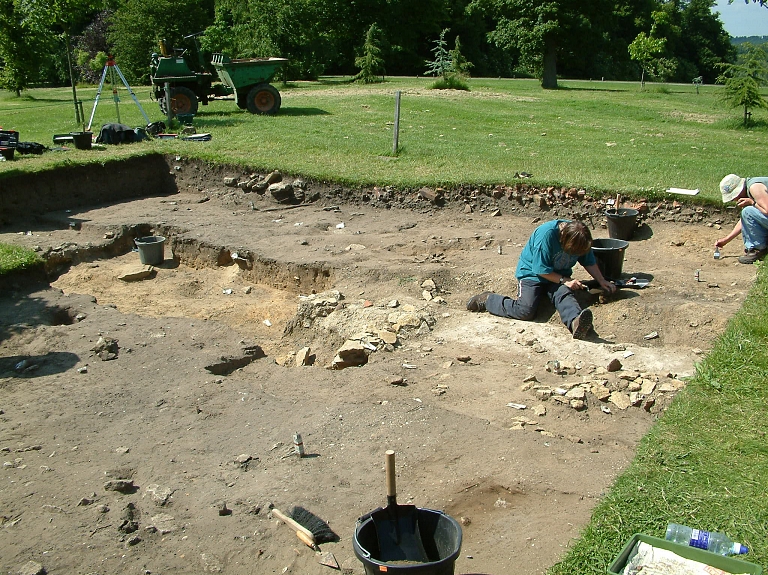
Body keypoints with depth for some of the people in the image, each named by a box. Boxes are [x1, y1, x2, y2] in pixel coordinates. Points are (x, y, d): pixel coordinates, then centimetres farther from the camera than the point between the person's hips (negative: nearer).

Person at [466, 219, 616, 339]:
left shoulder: (580, 237, -7)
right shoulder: (547, 234, -27)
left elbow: (589, 262, 10)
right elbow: (541, 270, -22)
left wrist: (602, 281, 0)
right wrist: (564, 280, -22)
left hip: (560, 275, 5)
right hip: (532, 272, -5)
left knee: (564, 294, -31)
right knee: (525, 310, -26)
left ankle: (576, 322, -61)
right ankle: (487, 300, -6)